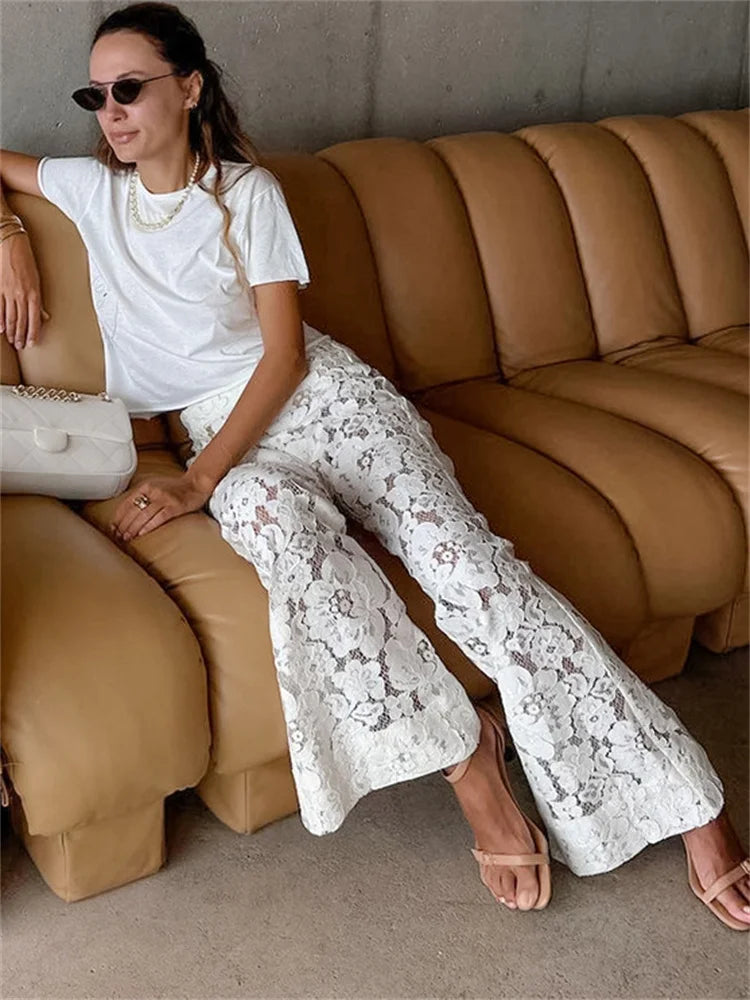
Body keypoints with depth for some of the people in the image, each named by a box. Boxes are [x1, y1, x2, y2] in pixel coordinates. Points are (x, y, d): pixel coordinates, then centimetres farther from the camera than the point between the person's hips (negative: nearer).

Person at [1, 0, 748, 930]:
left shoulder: (246, 190, 1)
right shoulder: (90, 189, 11)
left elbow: (284, 354, -6)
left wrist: (199, 479, -18)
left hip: (322, 392, -1)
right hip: (220, 431, 2)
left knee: (454, 544, -27)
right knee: (281, 521, -39)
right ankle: (471, 763, -32)